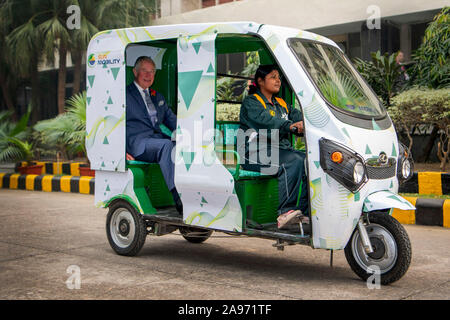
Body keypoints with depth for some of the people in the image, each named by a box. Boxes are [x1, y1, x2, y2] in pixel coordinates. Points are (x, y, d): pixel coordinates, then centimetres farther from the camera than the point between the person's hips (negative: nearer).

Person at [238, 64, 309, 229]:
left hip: (281, 149, 7)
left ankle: (303, 211, -22)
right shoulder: (251, 102, 2)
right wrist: (290, 126, -35)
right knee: (293, 161, -31)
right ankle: (286, 212, -34)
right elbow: (265, 120, -19)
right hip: (256, 152, -7)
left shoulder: (281, 104, 27)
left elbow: (298, 115, 11)